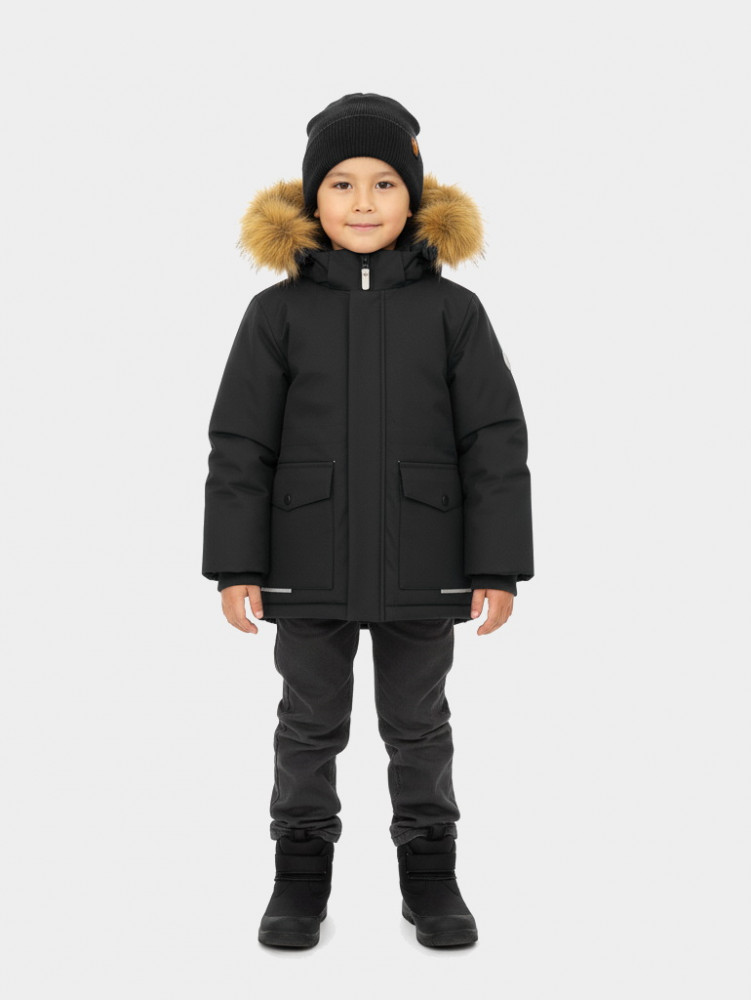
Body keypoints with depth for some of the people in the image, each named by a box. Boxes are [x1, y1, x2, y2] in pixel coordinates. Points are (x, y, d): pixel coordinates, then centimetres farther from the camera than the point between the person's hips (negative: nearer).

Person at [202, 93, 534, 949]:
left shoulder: (453, 312, -1)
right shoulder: (278, 313, -1)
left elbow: (497, 445, -2)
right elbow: (239, 446, -1)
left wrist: (498, 566, -6)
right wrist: (236, 565, -5)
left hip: (421, 567, 0)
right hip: (310, 567, 0)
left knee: (418, 727, 14)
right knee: (310, 726, 13)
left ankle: (430, 874, 30)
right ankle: (301, 875, 29)